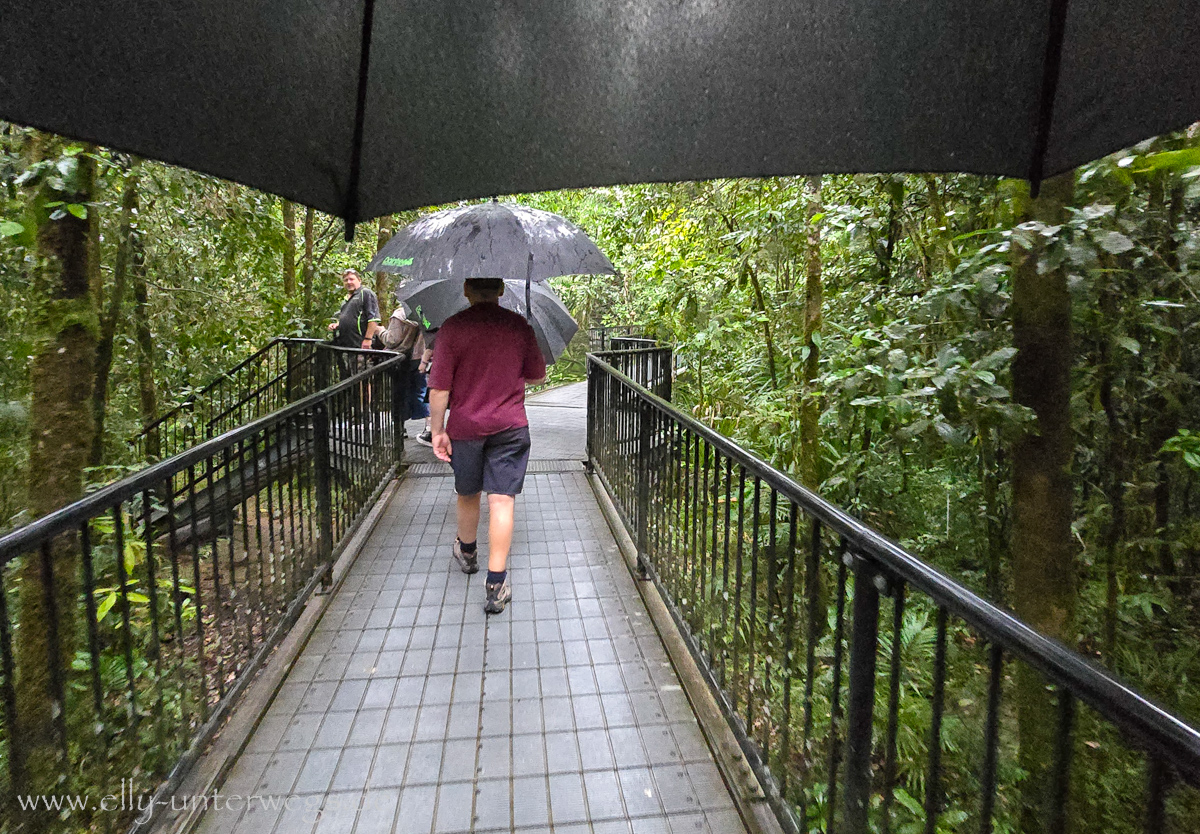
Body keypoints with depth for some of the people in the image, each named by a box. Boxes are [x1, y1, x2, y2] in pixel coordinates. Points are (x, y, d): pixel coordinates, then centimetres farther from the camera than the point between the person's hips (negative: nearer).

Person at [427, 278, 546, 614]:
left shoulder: (452, 327, -8)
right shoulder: (519, 326, -2)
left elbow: (439, 388, -10)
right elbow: (537, 376, 9)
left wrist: (437, 430, -1)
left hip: (465, 428, 0)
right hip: (510, 426, 0)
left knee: (467, 494, 20)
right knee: (502, 501, 0)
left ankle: (467, 552, 44)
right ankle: (496, 584, -1)